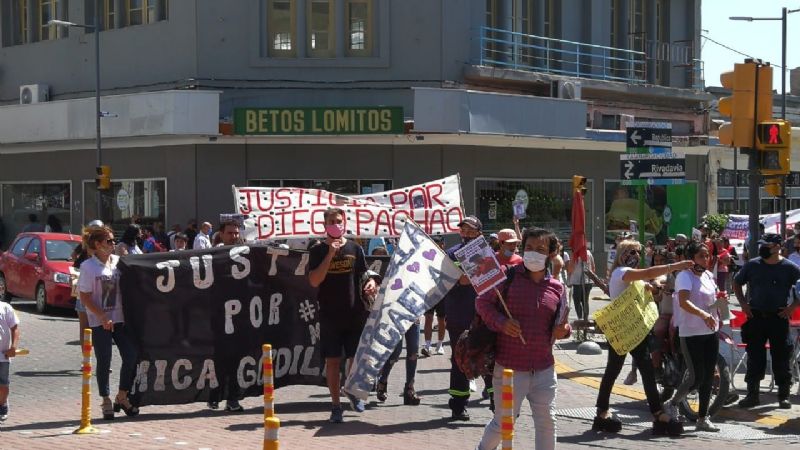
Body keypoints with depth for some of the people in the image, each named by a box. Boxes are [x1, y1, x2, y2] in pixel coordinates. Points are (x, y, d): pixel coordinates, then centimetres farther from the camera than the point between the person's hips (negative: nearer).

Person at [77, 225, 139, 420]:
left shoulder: (118, 262, 5)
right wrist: (103, 317, -17)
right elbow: (85, 297, -10)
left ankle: (122, 397, 17)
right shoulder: (88, 267, -8)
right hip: (100, 322, -4)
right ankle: (106, 401, 16)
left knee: (131, 356, 0)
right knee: (104, 361, 2)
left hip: (120, 318, 5)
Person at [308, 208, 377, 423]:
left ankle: (352, 391, 34)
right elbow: (314, 281, -11)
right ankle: (336, 406, 9)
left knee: (356, 358, 8)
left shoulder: (355, 248, 5)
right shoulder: (318, 251, 0)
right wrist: (330, 254, -16)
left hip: (355, 313, 2)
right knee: (332, 361, 0)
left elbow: (364, 275, 13)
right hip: (330, 315, -2)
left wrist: (371, 283, -11)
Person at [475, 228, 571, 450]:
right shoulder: (508, 277, -6)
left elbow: (561, 323, 17)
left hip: (544, 369, 4)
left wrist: (563, 329, -7)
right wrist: (501, 323, -18)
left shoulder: (557, 288, 6)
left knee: (547, 422, 8)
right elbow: (482, 302, -2)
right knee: (503, 422, 4)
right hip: (510, 368, -4)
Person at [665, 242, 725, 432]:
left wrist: (720, 299, 8)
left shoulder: (709, 276, 12)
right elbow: (684, 302, -28)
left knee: (708, 377, 6)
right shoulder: (685, 276, -11)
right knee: (696, 377, -9)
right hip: (691, 333, -7)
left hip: (711, 332, 7)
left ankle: (703, 418, 14)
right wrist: (704, 314, -42)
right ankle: (673, 403, 17)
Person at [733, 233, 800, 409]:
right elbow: (736, 282, 15)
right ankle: (752, 395, 12)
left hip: (779, 317, -2)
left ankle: (784, 396, 11)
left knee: (781, 358, 3)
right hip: (756, 317, 2)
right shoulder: (752, 265, 3)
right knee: (754, 357, 5)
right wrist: (743, 303, 5)